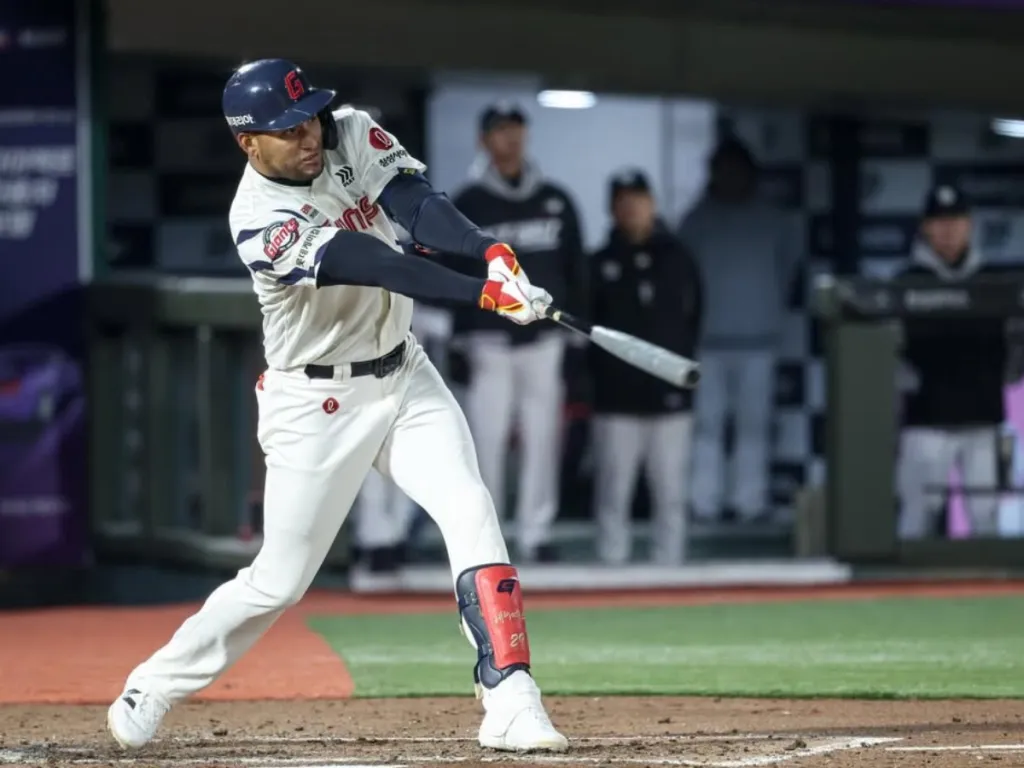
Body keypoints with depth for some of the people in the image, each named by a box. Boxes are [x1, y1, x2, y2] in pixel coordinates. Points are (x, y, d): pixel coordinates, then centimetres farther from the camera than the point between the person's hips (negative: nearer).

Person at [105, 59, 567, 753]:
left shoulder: (353, 135, -5)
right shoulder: (260, 223, -24)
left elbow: (416, 203, -20)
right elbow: (371, 266, -34)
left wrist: (493, 251, -39)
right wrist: (485, 293, -42)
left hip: (405, 378, 5)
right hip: (315, 403, -5)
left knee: (472, 515, -14)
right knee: (280, 580, 2)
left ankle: (511, 705, -17)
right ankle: (153, 690, 22)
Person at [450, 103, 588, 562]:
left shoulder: (556, 202, 11)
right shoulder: (468, 204, 3)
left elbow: (576, 272, 12)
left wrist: (575, 338, 6)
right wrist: (458, 343, -7)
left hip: (544, 339, 2)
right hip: (489, 341, -2)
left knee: (542, 439, 0)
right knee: (486, 441, -5)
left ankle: (535, 535, 6)